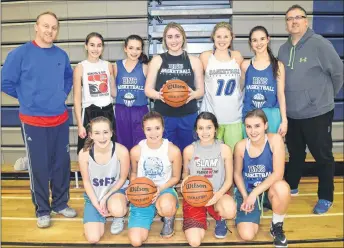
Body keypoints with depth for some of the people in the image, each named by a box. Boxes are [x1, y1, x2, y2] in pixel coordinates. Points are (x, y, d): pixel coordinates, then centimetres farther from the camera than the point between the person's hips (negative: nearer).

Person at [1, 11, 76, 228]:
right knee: (39, 167, 5)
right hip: (34, 121, -4)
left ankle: (61, 204, 28)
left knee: (62, 164, 11)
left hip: (60, 119, 4)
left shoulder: (61, 55, 3)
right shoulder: (20, 53, -9)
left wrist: (62, 95, 8)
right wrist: (27, 98, 0)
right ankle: (42, 210, 21)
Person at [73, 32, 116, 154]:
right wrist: (80, 124, -11)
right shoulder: (80, 67, -4)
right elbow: (77, 99, -6)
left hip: (108, 112, 4)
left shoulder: (108, 65, 7)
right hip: (89, 113, -3)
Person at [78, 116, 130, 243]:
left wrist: (105, 198, -15)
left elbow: (122, 178, -9)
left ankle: (118, 217, 3)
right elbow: (86, 181, -7)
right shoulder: (84, 153, -21)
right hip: (94, 194, 2)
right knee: (93, 238, -9)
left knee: (117, 210, -38)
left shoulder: (121, 151, -25)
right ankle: (103, 213, 23)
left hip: (115, 190, -1)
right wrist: (96, 204, -14)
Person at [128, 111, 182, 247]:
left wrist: (160, 188, -19)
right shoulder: (136, 151, -11)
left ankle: (169, 219, 0)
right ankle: (151, 212, 22)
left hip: (165, 190, -2)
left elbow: (176, 177, -2)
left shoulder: (173, 150, -15)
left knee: (166, 207, -43)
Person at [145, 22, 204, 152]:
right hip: (163, 116, 0)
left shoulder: (194, 61, 6)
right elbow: (148, 89, 4)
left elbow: (201, 90, 7)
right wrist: (158, 95, -18)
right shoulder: (157, 60, 5)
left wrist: (192, 94, -15)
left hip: (188, 116, 1)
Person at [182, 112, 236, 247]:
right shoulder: (189, 150, -5)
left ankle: (220, 219, 4)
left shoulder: (224, 149, -6)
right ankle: (201, 218, 20)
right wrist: (186, 179, -14)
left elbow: (229, 180, -1)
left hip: (217, 194, 0)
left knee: (230, 211, -37)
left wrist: (218, 195, -20)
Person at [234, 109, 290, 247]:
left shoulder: (275, 140, -19)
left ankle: (277, 227, -6)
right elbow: (237, 174, 1)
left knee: (282, 188, -38)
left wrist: (255, 193, -25)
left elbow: (278, 174, -22)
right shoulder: (241, 146, -13)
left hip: (269, 189, -1)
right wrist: (245, 196, -13)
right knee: (247, 235, -14)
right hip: (247, 191, 1)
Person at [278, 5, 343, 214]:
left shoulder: (320, 44, -12)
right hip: (291, 114, 5)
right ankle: (291, 187, 38)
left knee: (323, 156, 7)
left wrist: (326, 95, 5)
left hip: (317, 113, -5)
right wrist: (285, 105, 10)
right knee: (295, 153, 20)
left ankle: (326, 198, 22)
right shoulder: (284, 49, 5)